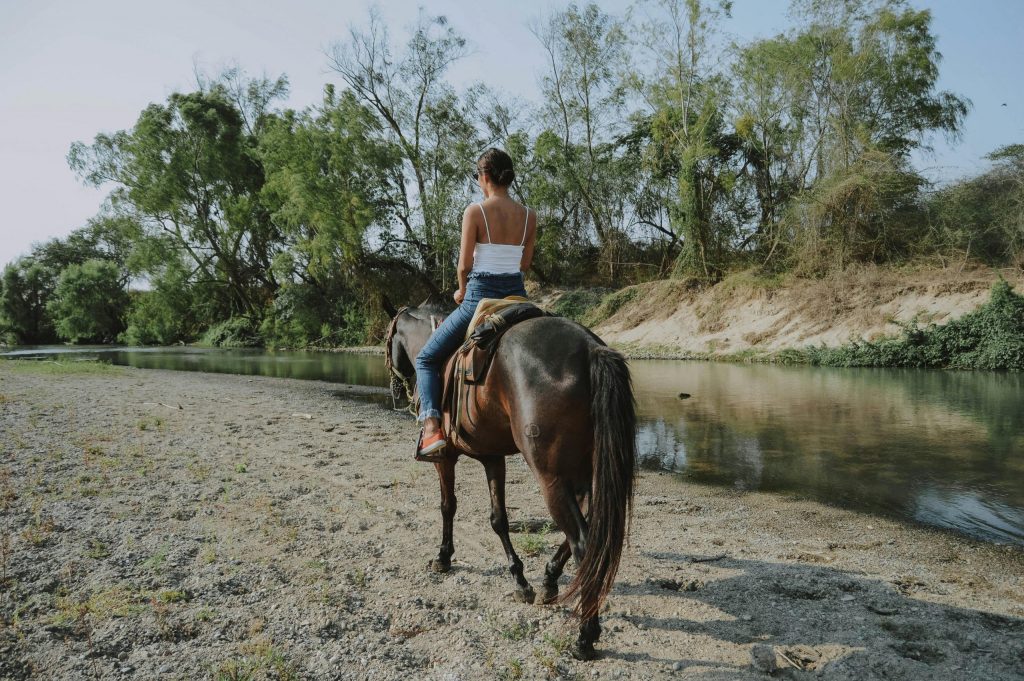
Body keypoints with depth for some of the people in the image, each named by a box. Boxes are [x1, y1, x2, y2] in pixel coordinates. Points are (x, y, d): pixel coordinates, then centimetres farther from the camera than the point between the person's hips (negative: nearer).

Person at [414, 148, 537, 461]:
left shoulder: (475, 211, -9)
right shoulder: (528, 215, 5)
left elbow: (464, 265, -8)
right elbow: (524, 264, 11)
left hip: (480, 295, -5)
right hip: (516, 294, 5)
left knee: (426, 359, 9)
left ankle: (432, 427, -10)